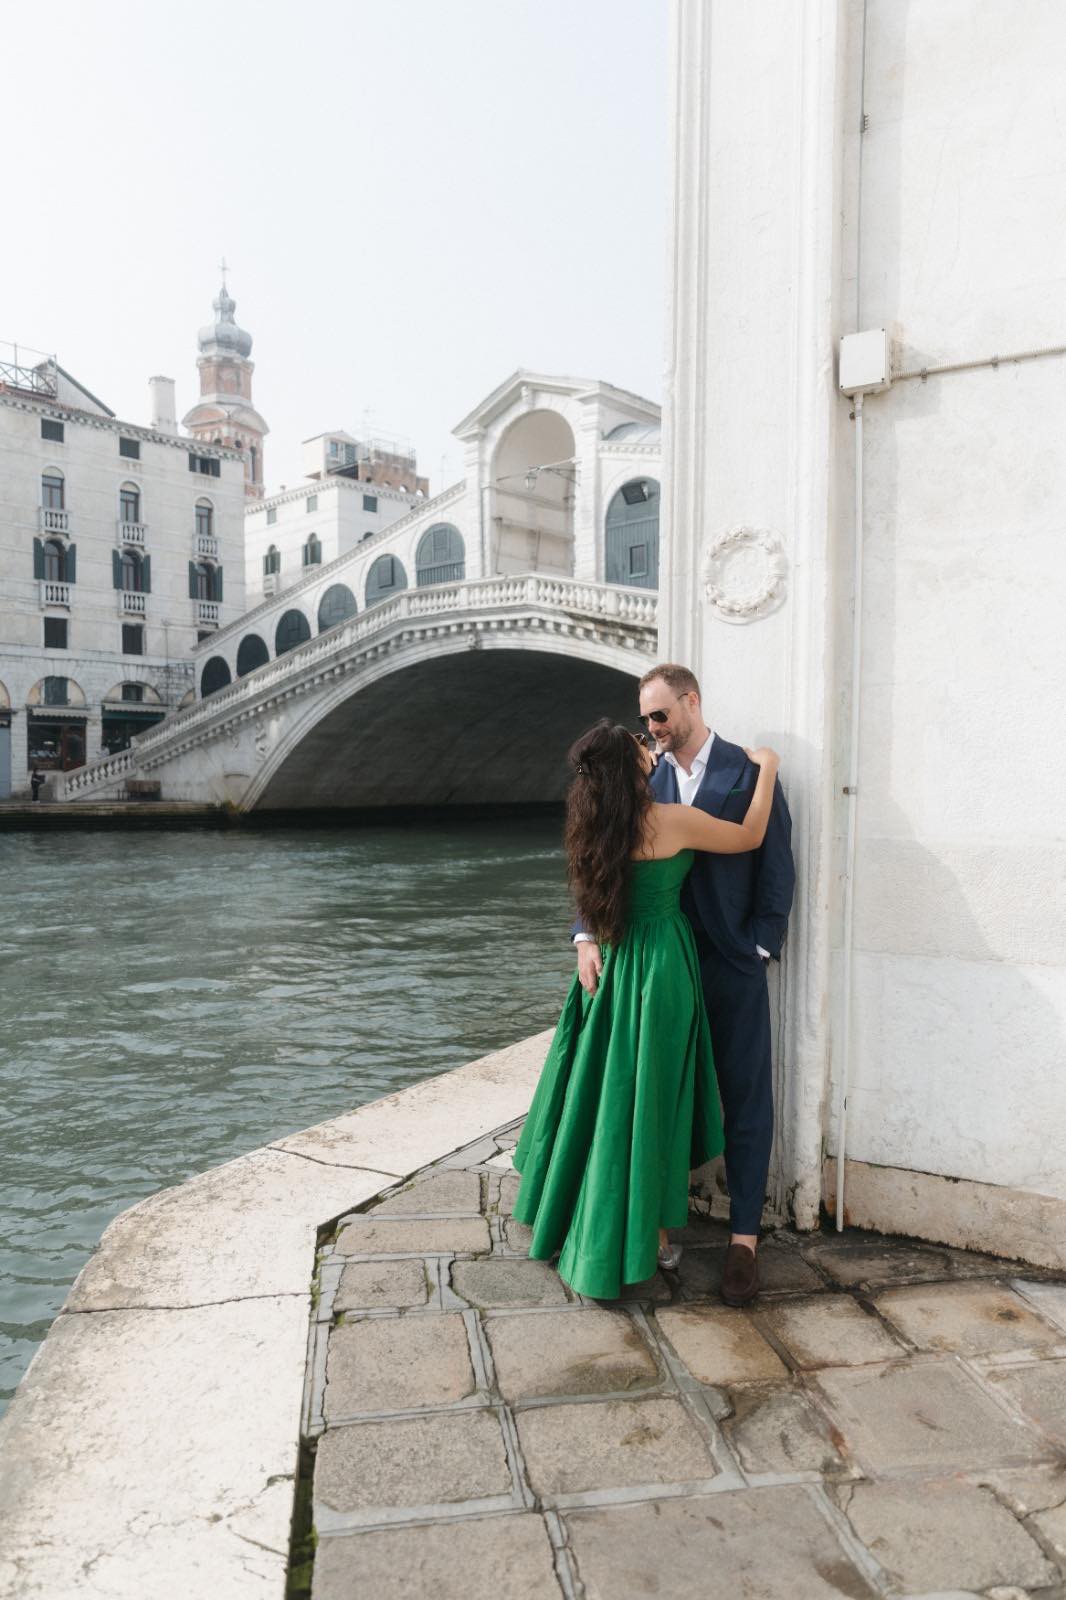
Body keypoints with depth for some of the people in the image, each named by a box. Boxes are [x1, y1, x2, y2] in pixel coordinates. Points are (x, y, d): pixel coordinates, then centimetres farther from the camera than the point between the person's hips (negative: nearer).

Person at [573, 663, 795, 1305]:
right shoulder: (647, 781, 7)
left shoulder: (749, 773, -5)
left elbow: (777, 868, -4)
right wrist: (588, 936, -9)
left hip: (733, 967, -4)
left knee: (746, 1100, 4)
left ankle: (744, 1238, 15)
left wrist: (758, 948, -8)